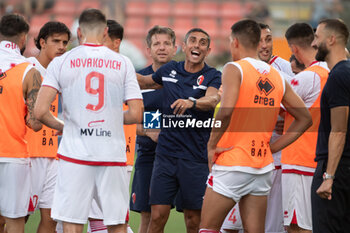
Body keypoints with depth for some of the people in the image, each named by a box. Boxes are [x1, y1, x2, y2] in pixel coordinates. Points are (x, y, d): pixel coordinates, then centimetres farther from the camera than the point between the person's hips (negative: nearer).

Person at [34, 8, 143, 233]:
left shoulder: (60, 63, 0)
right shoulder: (123, 64, 2)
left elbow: (41, 111, -7)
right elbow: (136, 114, -1)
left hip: (74, 155, -1)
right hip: (113, 155, 1)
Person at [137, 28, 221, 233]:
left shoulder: (213, 76, -1)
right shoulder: (169, 70, 10)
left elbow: (212, 99, -24)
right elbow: (145, 82, 31)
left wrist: (191, 102, -43)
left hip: (196, 158, -2)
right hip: (166, 154, 2)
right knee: (157, 216, -4)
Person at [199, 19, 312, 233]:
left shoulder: (234, 69, -8)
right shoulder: (277, 77, 11)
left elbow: (226, 111, -24)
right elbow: (305, 119, 15)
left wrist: (211, 146, -12)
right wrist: (272, 148, 13)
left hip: (232, 166, -6)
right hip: (263, 167, 6)